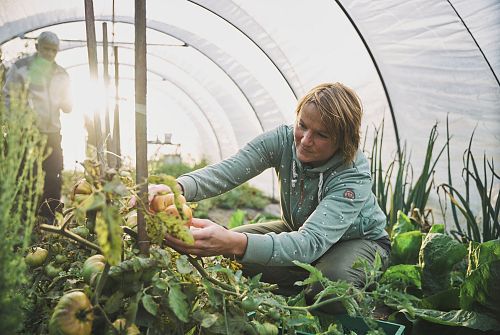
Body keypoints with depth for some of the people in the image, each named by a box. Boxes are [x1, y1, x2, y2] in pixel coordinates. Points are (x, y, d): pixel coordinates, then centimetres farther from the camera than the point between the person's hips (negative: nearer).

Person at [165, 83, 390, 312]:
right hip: (299, 230, 5)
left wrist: (236, 244, -64)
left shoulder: (354, 175, -35)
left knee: (332, 278, -38)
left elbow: (311, 242, -48)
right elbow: (225, 172, -31)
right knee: (226, 253, -14)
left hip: (359, 240, -4)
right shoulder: (283, 140, -22)